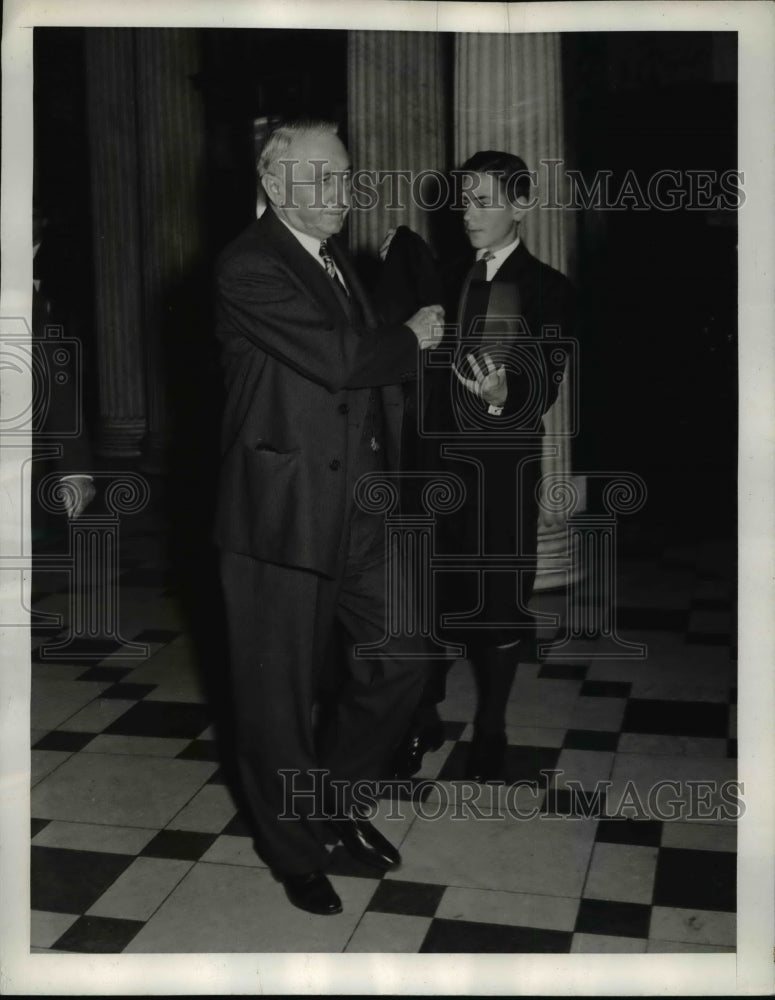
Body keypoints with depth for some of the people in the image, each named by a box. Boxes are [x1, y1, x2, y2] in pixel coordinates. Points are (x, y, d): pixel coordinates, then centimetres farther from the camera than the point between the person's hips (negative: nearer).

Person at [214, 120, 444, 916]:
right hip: (282, 517, -8)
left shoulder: (338, 261, 15)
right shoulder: (250, 268, -14)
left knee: (400, 658, 12)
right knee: (279, 696, 7)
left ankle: (333, 798, 35)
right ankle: (296, 851, 29)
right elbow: (339, 360, -24)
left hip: (358, 512, 8)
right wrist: (412, 337, -7)